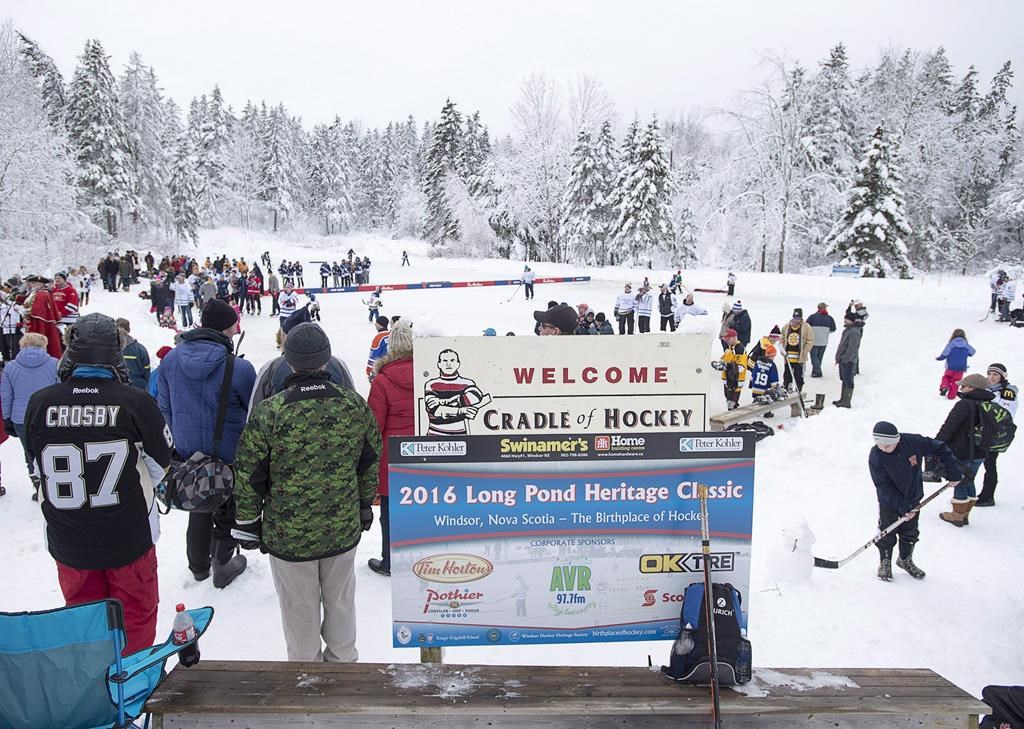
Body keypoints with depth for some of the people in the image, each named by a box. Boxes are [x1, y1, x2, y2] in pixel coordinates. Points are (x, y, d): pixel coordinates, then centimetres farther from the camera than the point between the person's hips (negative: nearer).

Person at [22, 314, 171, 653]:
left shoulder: (39, 403, -13)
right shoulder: (136, 402, -18)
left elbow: (39, 465, 4)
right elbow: (160, 463, -4)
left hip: (67, 539, 2)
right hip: (129, 536, -2)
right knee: (135, 612, 16)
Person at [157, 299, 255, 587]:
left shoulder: (171, 359, -8)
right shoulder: (239, 368, -25)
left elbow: (164, 406, 4)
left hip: (188, 453, 5)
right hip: (229, 455, -5)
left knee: (199, 507, 25)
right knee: (228, 509, 19)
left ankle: (198, 566, 42)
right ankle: (222, 566, 32)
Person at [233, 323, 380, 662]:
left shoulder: (268, 413, -18)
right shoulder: (356, 405, -9)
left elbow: (249, 476, -10)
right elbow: (371, 462, 3)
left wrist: (248, 524, 5)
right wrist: (364, 506, 19)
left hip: (288, 534, -3)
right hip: (344, 530, 3)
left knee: (299, 608, 17)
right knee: (340, 600, 23)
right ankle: (342, 658, 42)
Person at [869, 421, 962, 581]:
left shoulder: (914, 442, -25)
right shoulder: (875, 456, -27)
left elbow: (940, 449, -8)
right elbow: (884, 486, -22)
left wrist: (953, 472, -8)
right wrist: (902, 506, -24)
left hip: (913, 498, 3)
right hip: (889, 502, -2)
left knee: (910, 533, 19)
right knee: (887, 534, 10)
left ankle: (905, 560, 41)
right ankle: (885, 562, 32)